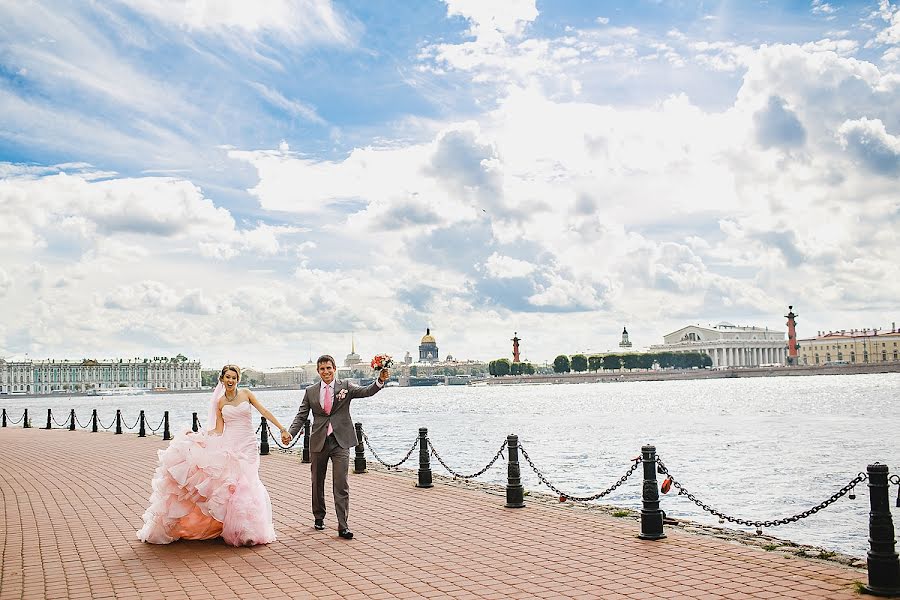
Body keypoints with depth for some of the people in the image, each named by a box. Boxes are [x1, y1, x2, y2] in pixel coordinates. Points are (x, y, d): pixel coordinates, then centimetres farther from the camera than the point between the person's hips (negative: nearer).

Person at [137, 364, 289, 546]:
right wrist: (197, 434, -6)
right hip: (229, 445, 1)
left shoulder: (246, 394, 4)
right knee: (229, 484, -8)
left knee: (243, 486, -2)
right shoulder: (220, 402, 7)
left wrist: (282, 429, 0)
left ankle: (245, 530, 7)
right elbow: (218, 430, 5)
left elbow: (264, 412, 3)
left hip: (247, 447, -1)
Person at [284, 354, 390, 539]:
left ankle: (343, 525, -4)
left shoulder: (345, 387, 1)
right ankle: (319, 517, 34)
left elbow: (367, 391, -12)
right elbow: (301, 416, 6)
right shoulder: (311, 392, 7)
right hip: (318, 441, 3)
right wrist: (290, 433, -11)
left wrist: (380, 381, -32)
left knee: (341, 484, -6)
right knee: (317, 482, 15)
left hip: (340, 441, -3)